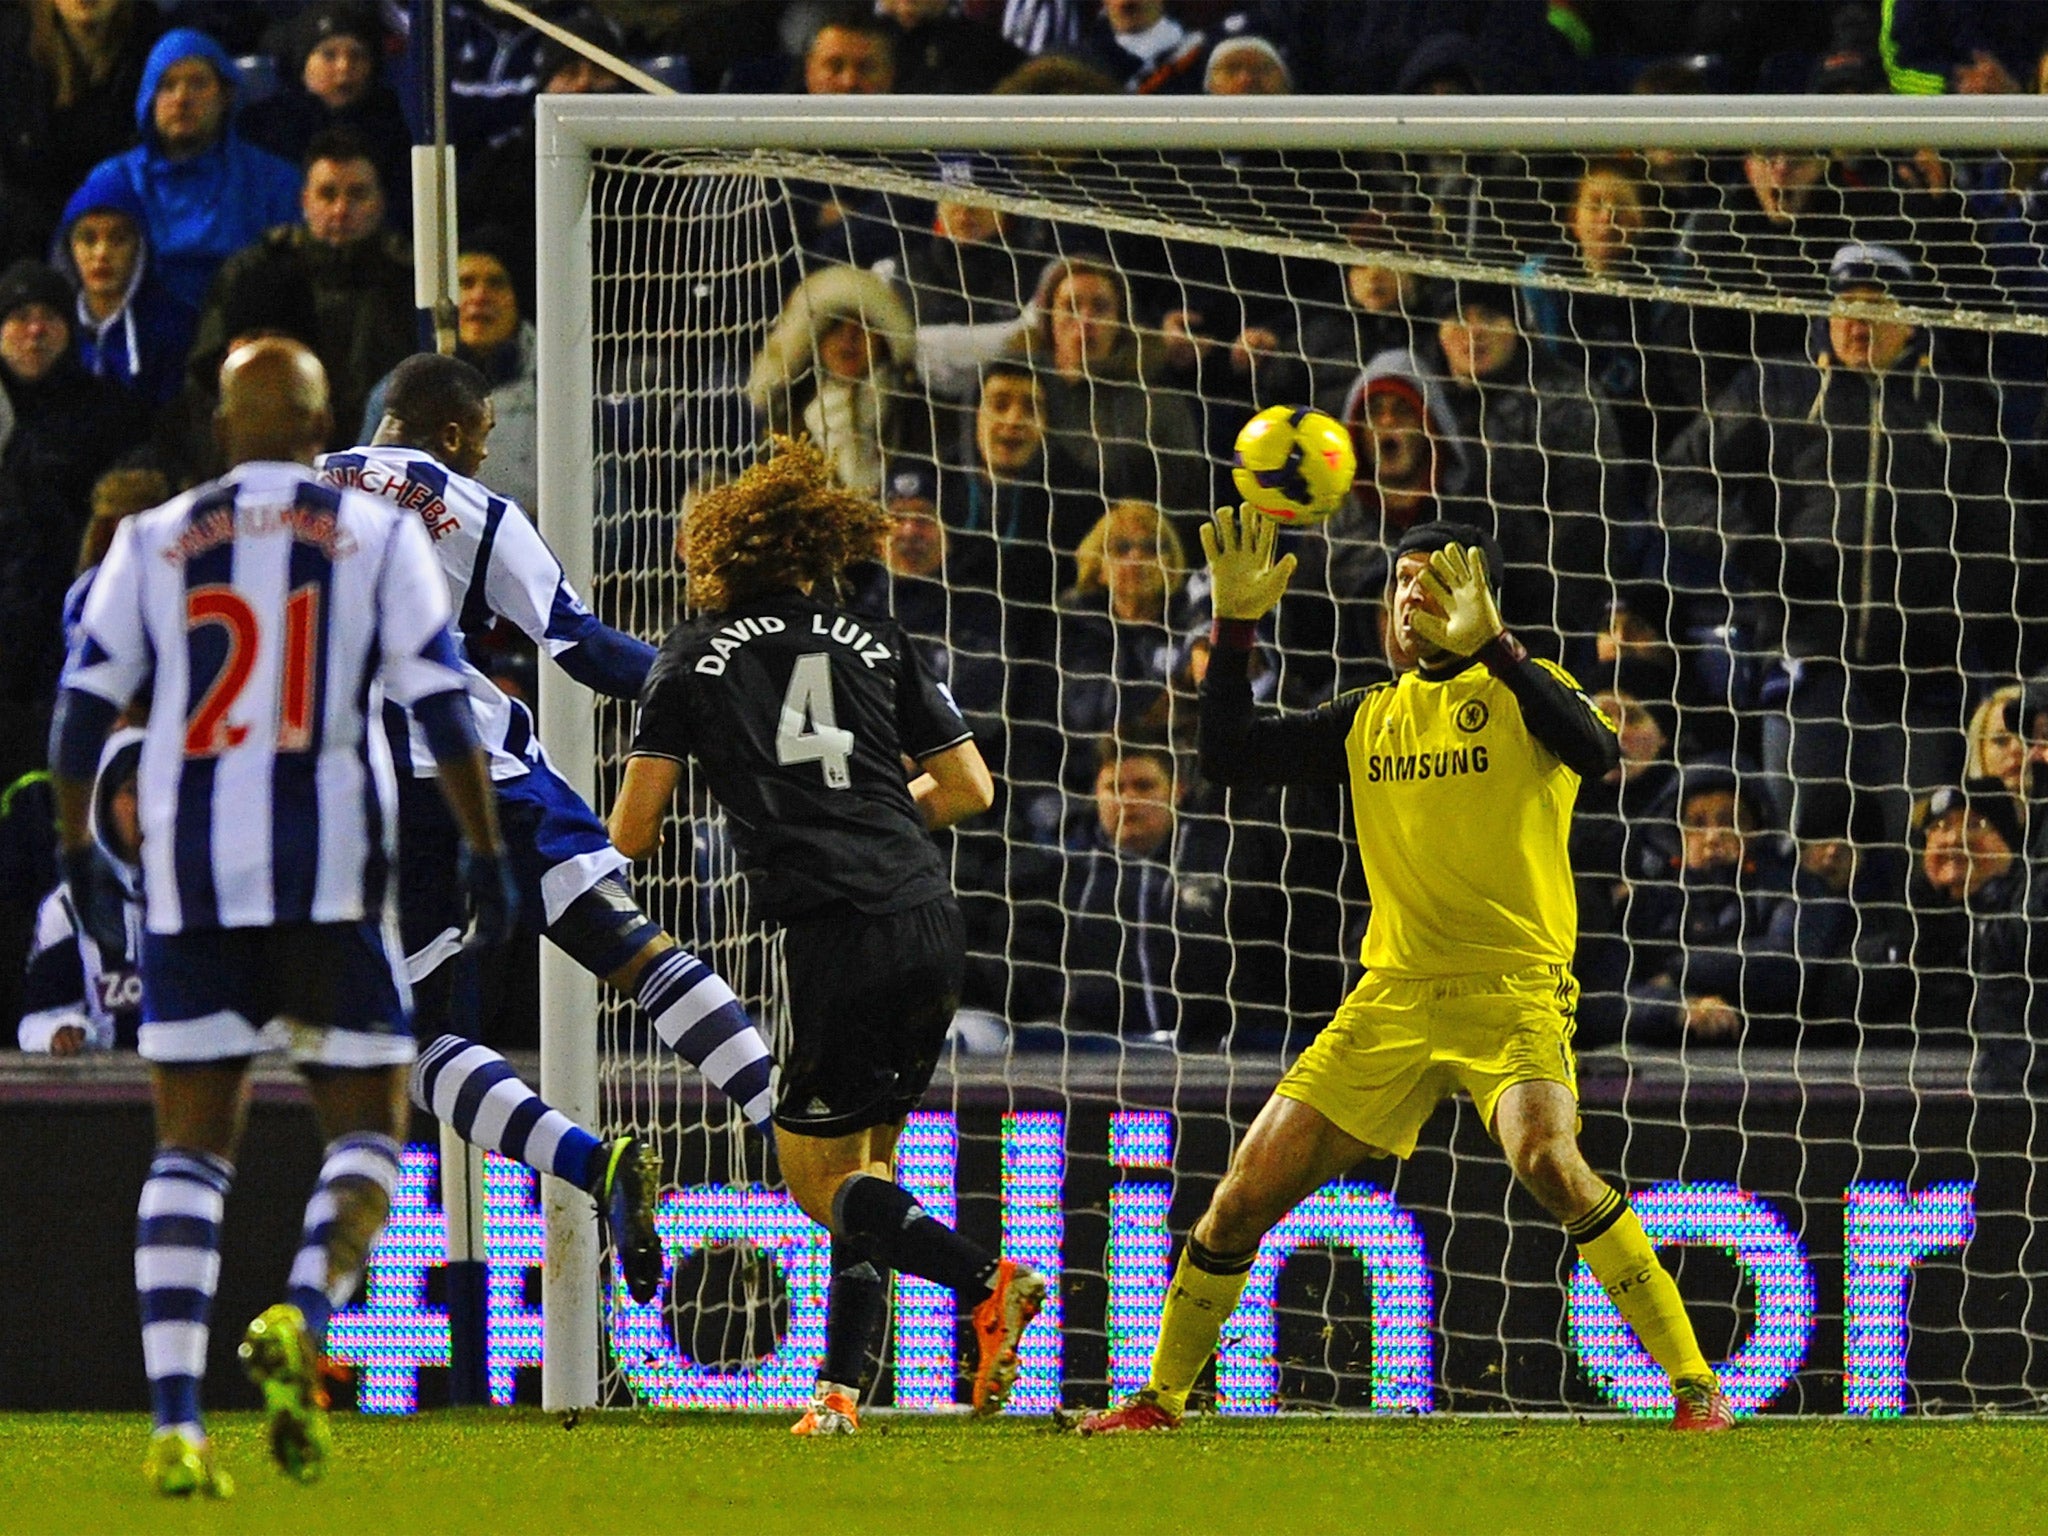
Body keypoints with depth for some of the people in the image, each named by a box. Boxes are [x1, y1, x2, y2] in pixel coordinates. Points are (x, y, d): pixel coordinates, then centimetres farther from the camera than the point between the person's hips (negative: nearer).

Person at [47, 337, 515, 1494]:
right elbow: (443, 707, -4)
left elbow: (85, 703, 6)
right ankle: (305, 1315, -20)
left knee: (191, 1148, 6)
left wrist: (78, 848, 17)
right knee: (367, 1129, 9)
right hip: (328, 874, -2)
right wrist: (487, 853, 2)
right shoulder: (377, 539, 2)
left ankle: (176, 1419, -6)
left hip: (191, 879, 2)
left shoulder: (155, 542, 7)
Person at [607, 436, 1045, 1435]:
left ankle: (987, 1283, -19)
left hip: (833, 935, -5)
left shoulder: (695, 656, 9)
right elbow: (970, 788, 18)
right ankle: (840, 1385, 12)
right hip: (931, 923, 5)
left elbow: (631, 834, 7)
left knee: (819, 1178, 2)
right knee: (866, 1157, 17)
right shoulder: (876, 642, 17)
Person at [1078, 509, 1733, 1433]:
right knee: (1247, 1193, 2)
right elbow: (1228, 757, 16)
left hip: (1513, 989, -5)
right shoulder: (1370, 721, 17)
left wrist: (1487, 646, -27)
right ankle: (1160, 1397, 20)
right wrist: (1235, 623, 6)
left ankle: (1694, 1384, -25)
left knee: (1546, 1160, -32)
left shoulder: (1519, 691, 2)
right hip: (1391, 1000, 5)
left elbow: (1595, 751, -19)